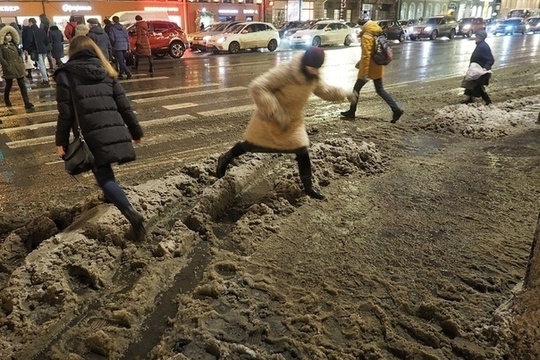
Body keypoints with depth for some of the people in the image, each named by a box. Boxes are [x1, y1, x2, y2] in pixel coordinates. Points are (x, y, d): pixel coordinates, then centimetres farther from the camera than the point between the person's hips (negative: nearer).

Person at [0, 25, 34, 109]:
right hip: (9, 69, -5)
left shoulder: (14, 44, 15)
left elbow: (19, 54, 20)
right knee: (9, 85, 10)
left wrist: (22, 62, 7)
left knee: (22, 85, -3)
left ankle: (27, 103, -8)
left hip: (19, 68, 5)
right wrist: (7, 65, -16)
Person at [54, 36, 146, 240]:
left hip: (92, 135, -4)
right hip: (115, 130, 5)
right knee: (105, 173, 28)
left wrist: (61, 142, 4)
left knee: (104, 178, -3)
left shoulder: (66, 74, 5)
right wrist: (135, 131, 19)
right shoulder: (106, 72, 16)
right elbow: (124, 105, 13)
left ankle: (131, 214, -18)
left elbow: (65, 112, -2)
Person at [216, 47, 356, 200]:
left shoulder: (313, 78, -5)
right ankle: (226, 158, 37)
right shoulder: (285, 71, -30)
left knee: (302, 152, 1)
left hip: (292, 121, 6)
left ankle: (308, 187, 15)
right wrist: (275, 113, -38)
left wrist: (344, 94, 6)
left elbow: (325, 90, 17)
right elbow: (257, 87, -36)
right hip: (269, 119, -6)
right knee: (251, 145, 9)